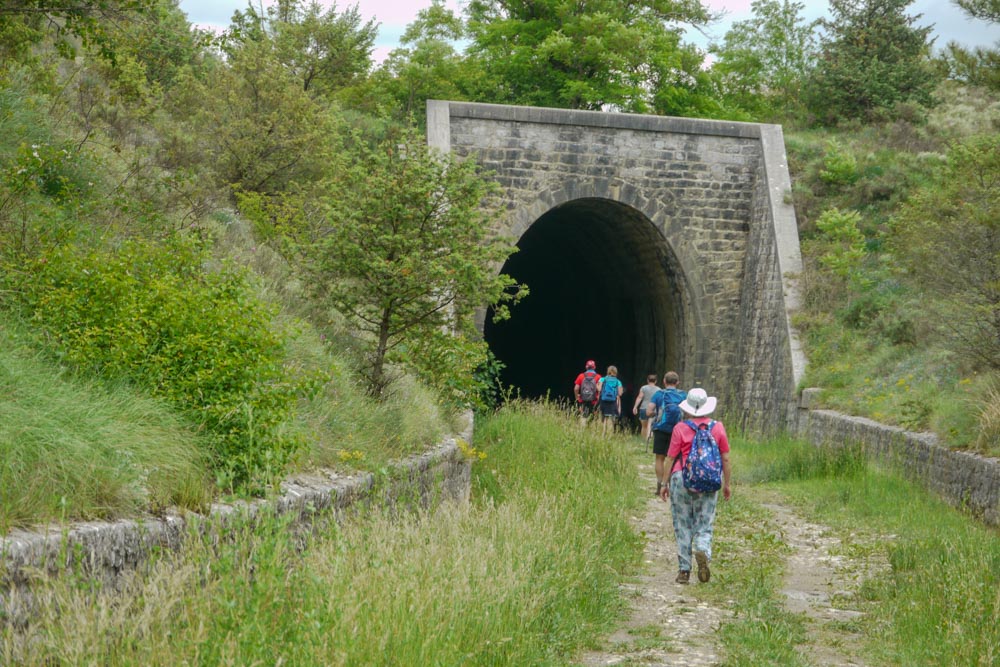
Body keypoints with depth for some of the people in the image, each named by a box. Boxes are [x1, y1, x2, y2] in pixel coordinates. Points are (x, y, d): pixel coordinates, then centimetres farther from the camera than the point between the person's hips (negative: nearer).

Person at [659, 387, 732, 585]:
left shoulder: (681, 428, -3)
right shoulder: (718, 428, 3)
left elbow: (671, 458, -1)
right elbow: (726, 459, 5)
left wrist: (665, 483, 8)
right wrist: (727, 484, 14)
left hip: (682, 479, -1)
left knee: (683, 526, 7)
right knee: (705, 525, 8)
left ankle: (684, 570, 6)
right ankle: (703, 551, -21)